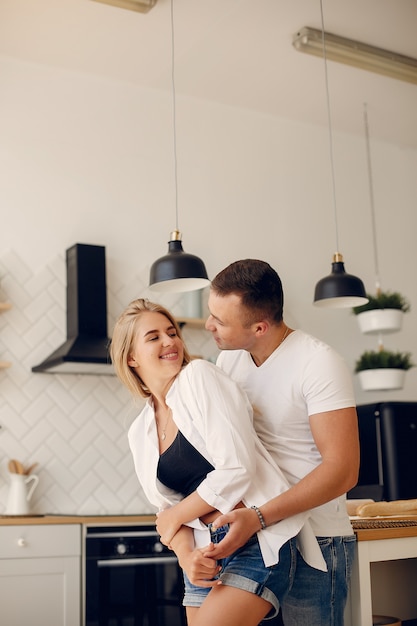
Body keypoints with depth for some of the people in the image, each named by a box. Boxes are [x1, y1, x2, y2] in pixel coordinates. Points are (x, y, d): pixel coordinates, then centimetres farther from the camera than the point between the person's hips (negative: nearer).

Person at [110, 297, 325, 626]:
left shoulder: (201, 376, -9)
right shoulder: (139, 433, 9)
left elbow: (236, 470, -16)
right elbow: (167, 506, 10)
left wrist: (172, 517, -3)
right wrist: (186, 556, -10)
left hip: (259, 545, -6)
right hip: (207, 557, 6)